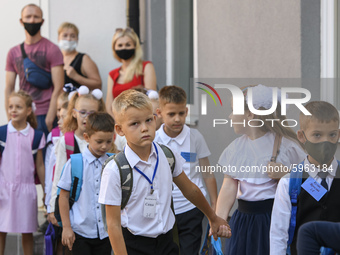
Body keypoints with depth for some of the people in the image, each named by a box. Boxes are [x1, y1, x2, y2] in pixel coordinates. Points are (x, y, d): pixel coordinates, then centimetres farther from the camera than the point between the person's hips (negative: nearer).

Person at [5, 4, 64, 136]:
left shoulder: (52, 50, -1)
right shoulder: (13, 53, 13)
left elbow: (58, 88, -6)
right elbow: (9, 88, 13)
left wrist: (49, 120, -12)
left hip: (45, 115, -4)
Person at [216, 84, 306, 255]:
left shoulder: (284, 144, -7)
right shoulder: (236, 146, 7)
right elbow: (229, 185, 1)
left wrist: (283, 174, -21)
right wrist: (219, 219, -9)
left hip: (275, 216, -5)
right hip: (243, 219, 5)